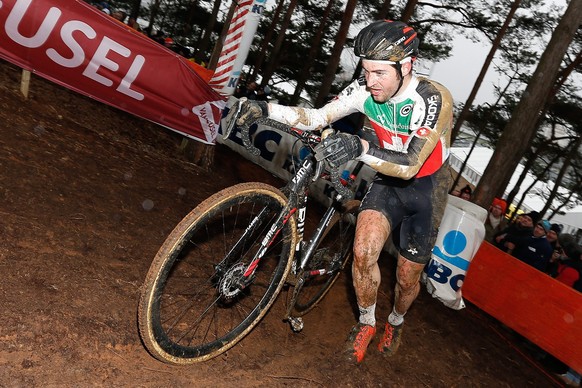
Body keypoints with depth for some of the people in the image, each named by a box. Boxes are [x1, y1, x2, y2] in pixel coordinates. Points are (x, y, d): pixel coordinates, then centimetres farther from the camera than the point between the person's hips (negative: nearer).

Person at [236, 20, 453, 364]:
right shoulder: (367, 90, -17)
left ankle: (396, 321, 43)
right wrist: (267, 108, -31)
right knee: (364, 252, -18)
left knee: (408, 277, 8)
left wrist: (361, 148, -58)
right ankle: (366, 323, 11)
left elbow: (410, 165, -41)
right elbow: (318, 117, -17)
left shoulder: (434, 99, -31)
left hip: (426, 190, -3)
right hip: (388, 181, 3)